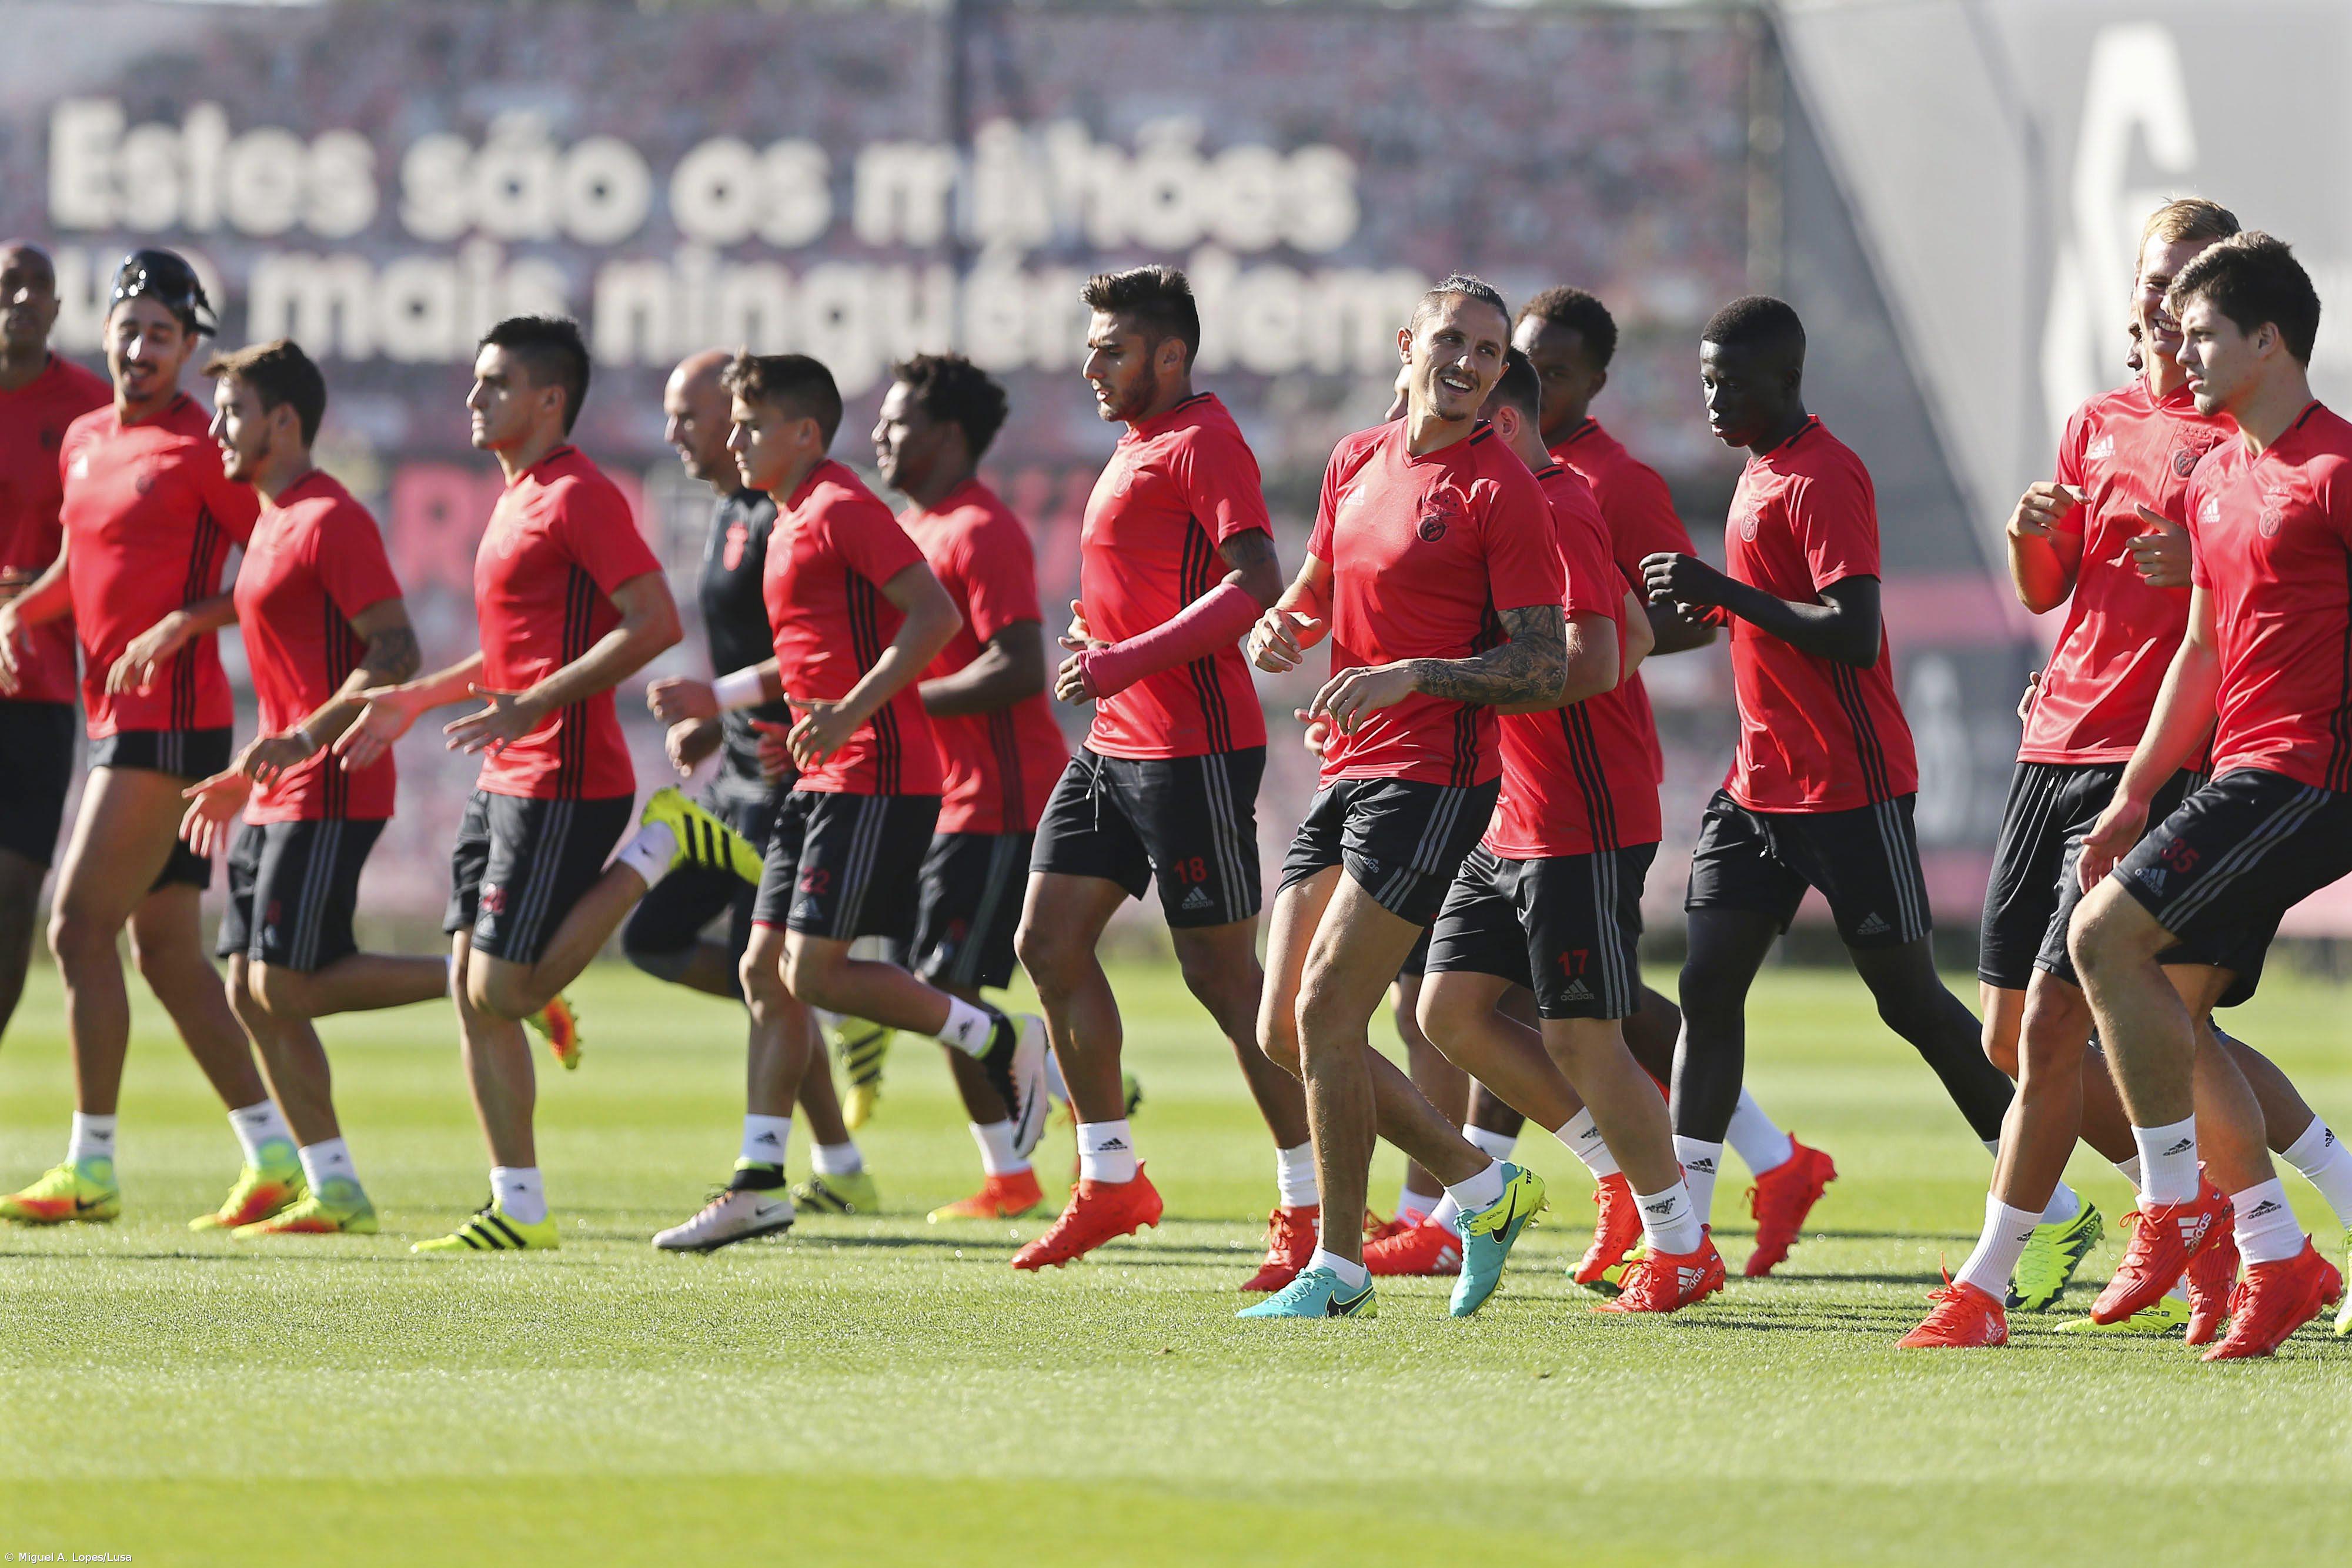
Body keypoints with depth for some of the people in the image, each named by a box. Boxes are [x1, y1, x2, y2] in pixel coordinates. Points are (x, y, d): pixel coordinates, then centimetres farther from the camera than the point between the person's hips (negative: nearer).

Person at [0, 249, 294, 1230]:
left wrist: (183, 625, -21)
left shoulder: (201, 450, -9)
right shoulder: (84, 441, 15)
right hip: (117, 718, 9)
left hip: (169, 722, -9)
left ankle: (90, 1171, -5)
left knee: (79, 929, -10)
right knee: (166, 949, 9)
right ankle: (274, 1158, 13)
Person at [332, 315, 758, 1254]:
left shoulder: (578, 497, -13)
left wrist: (533, 706, -22)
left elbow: (656, 623, -21)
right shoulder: (516, 500, 18)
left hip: (563, 781, -10)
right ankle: (518, 1210, 7)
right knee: (470, 992, 5)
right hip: (507, 783, 10)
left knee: (504, 991, -10)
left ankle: (659, 847, 2)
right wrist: (416, 701, 22)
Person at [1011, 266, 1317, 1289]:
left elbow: (1255, 584, -24)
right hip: (1115, 745, 10)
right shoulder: (1134, 447, 17)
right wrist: (1101, 636, 11)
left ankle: (1311, 1205, 1)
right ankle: (1110, 1179, 16)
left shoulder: (1203, 441, -12)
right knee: (1048, 942, 7)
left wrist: (1127, 662, -25)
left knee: (1222, 974, -6)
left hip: (1192, 750, -10)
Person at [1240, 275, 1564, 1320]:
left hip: (1432, 780, -8)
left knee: (1325, 1012, -11)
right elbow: (1314, 588, 28)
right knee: (1284, 1028, 6)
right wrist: (1279, 628, 5)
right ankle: (1486, 1191, 20)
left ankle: (1339, 1271, -1)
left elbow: (1546, 671, -12)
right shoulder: (1357, 462, 13)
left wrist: (1414, 675, -23)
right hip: (1345, 771, 8)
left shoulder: (1503, 491, -9)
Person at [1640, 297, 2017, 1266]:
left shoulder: (1823, 478, -15)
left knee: (1910, 998, 0)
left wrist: (1724, 590, -24)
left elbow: (1854, 635, -25)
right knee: (1708, 987, -1)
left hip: (1851, 788, -9)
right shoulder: (1761, 472, 14)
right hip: (1760, 781, 9)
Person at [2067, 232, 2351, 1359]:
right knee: (2170, 1009, 4)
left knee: (2107, 932, -18)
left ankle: (2179, 1210, -10)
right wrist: (2135, 792, 22)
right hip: (2245, 774, 9)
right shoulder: (2215, 478, 17)